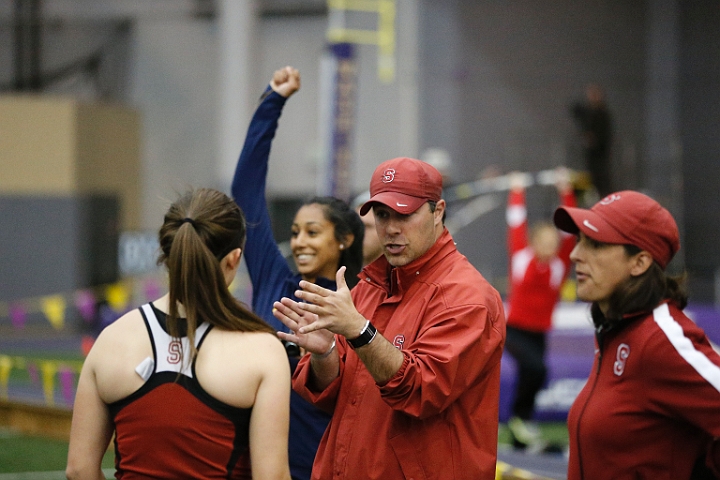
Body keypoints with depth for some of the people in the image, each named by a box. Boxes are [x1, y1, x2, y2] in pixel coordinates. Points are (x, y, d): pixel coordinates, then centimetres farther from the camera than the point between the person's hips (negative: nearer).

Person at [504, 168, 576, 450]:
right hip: (514, 329, -4)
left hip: (539, 333, 4)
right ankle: (521, 417, -8)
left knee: (528, 378, 9)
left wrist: (566, 192, -1)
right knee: (536, 368, -26)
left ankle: (520, 439, 18)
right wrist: (517, 192, 11)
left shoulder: (560, 264, 1)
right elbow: (516, 223, 1)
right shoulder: (521, 257, -7)